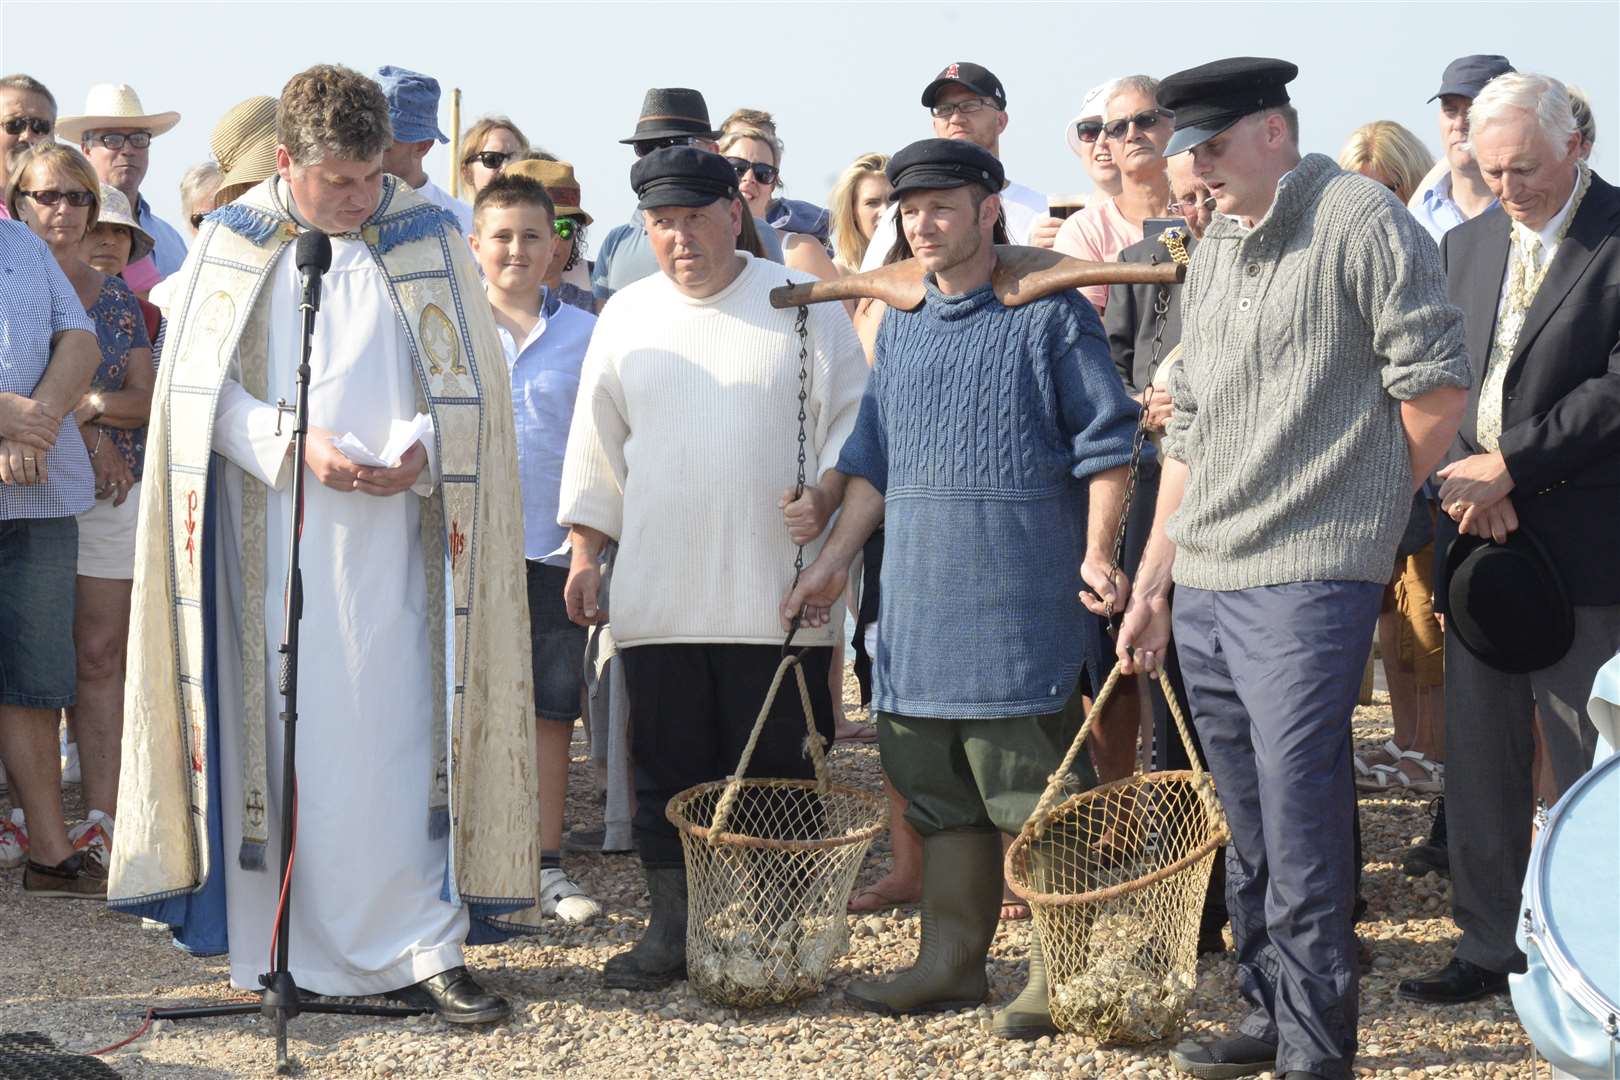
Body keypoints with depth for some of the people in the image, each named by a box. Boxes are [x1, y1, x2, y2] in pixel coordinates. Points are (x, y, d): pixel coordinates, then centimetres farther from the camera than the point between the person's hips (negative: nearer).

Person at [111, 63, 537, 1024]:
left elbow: (473, 384, 5)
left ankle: (419, 948, -1)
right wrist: (292, 446, -13)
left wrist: (423, 452, -14)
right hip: (269, 538, 0)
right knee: (280, 734, 2)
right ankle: (287, 950, 11)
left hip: (389, 533, 0)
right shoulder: (235, 246, 3)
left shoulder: (427, 242, 4)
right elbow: (203, 387, 2)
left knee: (396, 737, -5)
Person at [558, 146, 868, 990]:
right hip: (657, 595, 3)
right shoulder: (627, 316, 12)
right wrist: (585, 552, 11)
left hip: (776, 594, -3)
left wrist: (825, 495, -13)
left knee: (780, 774, 0)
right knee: (668, 772, 6)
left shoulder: (803, 303, 3)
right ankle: (672, 931, 15)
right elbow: (596, 446, 16)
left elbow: (851, 421, 4)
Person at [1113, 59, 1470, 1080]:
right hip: (1202, 581, 8)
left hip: (1307, 575, -8)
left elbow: (1438, 387, -8)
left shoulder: (1361, 221, -6)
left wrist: (1354, 505, 3)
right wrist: (1151, 582, 18)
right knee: (1248, 820, 13)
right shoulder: (1213, 254, 17)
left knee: (1299, 817, -9)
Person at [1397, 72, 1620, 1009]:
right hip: (1480, 533, 6)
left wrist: (1510, 465, -17)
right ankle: (1492, 948, 21)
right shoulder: (1468, 244, 13)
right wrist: (1469, 487, -5)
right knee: (1480, 761, 11)